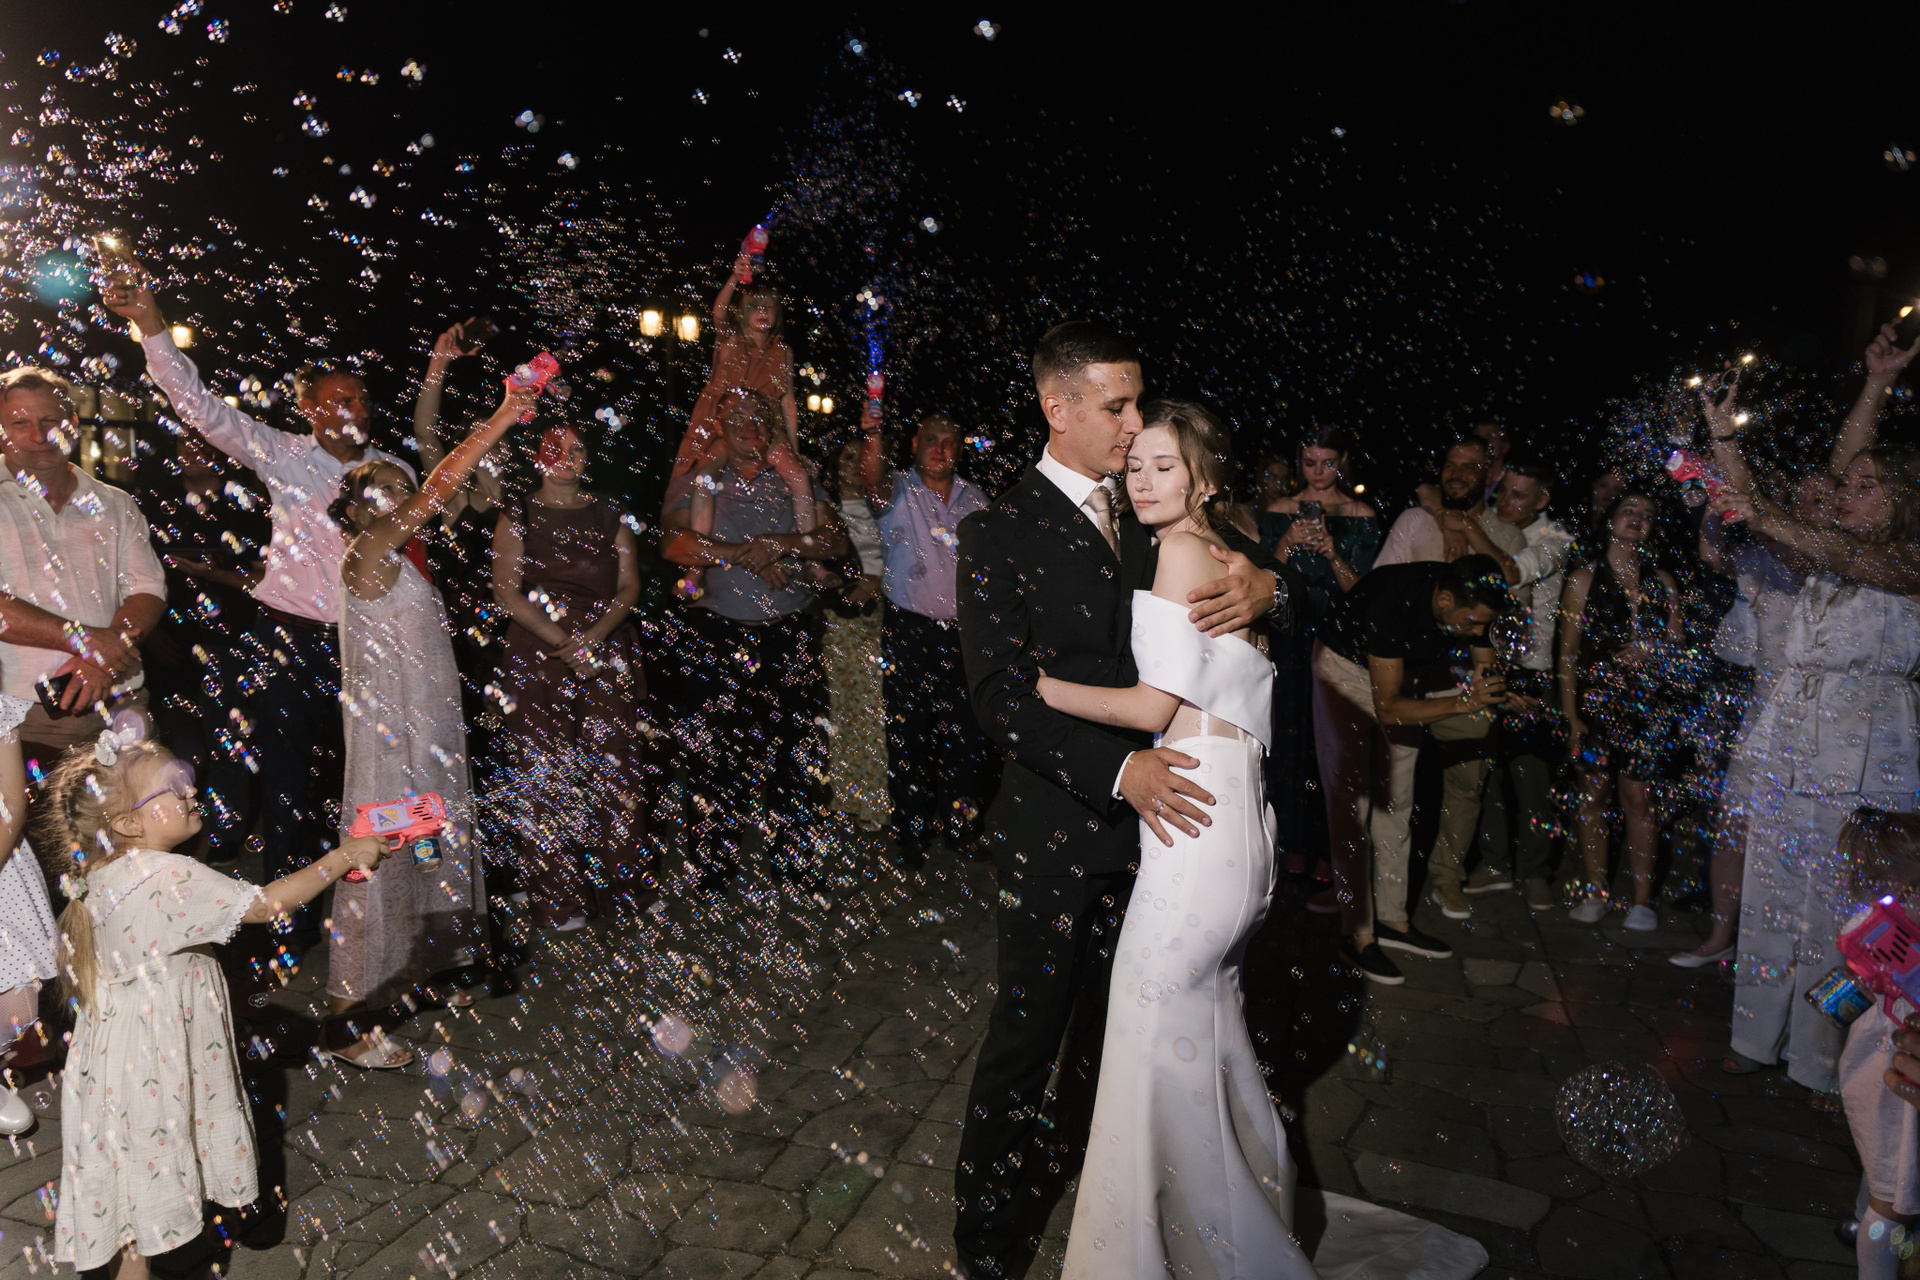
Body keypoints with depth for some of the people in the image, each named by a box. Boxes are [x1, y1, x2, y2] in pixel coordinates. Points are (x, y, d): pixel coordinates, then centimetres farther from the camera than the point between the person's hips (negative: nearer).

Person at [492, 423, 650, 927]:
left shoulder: (610, 515, 13)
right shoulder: (517, 517, 6)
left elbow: (630, 586, 6)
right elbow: (506, 592, -3)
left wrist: (593, 634, -10)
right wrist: (563, 640, -12)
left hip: (608, 652, 2)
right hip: (539, 657, -2)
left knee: (612, 765, 0)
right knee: (545, 772, -3)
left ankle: (619, 882, 12)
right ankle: (557, 896, 8)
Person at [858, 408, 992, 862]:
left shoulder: (974, 499, 11)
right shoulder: (899, 491, 0)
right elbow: (872, 482, -24)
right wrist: (872, 434, -42)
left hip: (962, 632, 3)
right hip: (909, 631, -3)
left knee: (966, 731, 4)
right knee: (908, 729, 3)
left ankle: (961, 824, 23)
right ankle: (913, 829, 19)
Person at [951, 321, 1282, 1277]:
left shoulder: (1144, 519, 9)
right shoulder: (1000, 533, -9)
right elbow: (1002, 696, -16)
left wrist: (1263, 586, -15)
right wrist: (1119, 769, -24)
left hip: (1148, 815, 6)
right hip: (1054, 831, -5)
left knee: (1114, 1025, 18)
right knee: (1026, 1035, 7)